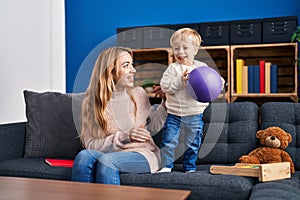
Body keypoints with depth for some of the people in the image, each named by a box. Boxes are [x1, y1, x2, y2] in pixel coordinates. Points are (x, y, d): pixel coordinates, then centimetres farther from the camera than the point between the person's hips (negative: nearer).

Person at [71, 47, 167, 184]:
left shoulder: (139, 94, 5)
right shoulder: (91, 103, -1)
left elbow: (152, 127, 19)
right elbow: (91, 144, -6)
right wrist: (124, 138, -19)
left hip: (143, 154, 0)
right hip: (111, 154, 0)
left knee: (106, 160, -31)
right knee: (84, 156, -32)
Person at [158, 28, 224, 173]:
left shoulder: (202, 67, 2)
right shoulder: (172, 69, -3)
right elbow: (165, 86, -13)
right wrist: (180, 81, -23)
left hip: (195, 114, 1)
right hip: (174, 113, -1)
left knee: (192, 144, 11)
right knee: (168, 141, -1)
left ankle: (190, 167, 27)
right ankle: (166, 166, 16)